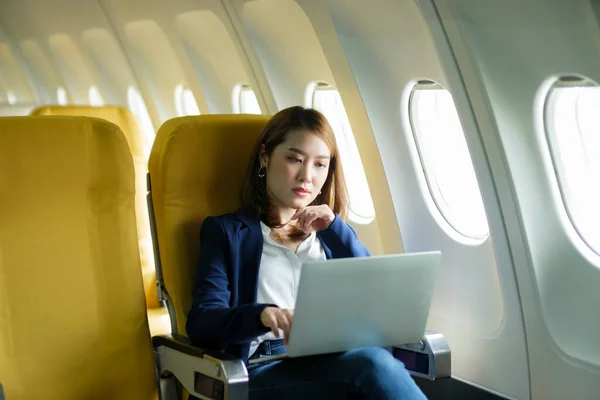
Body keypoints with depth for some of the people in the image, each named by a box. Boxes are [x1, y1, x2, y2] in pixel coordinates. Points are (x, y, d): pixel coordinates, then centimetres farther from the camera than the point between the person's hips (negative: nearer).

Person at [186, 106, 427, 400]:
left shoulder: (331, 234, 26)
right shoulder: (227, 231, 14)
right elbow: (201, 322, -2)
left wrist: (335, 229, 3)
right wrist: (262, 314, -25)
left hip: (337, 362, 4)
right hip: (264, 370, -3)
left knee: (374, 362, -36)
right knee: (373, 366, -35)